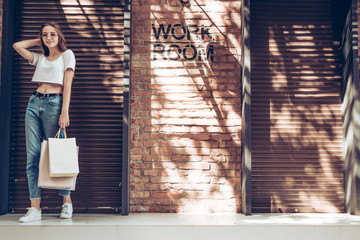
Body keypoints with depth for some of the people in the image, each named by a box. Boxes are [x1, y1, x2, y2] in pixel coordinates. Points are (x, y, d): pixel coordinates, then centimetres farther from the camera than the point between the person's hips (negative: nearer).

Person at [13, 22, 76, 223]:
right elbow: (17, 46, 26)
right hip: (34, 103, 5)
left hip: (54, 103, -5)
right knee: (33, 156, -3)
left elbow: (67, 85, -2)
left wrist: (65, 112, -11)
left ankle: (67, 203, 6)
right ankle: (35, 208, -3)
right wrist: (39, 41, 24)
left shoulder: (67, 55, 7)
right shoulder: (40, 58, 22)